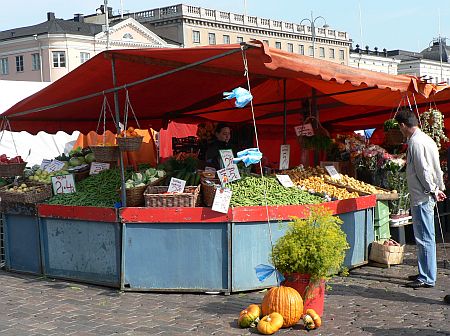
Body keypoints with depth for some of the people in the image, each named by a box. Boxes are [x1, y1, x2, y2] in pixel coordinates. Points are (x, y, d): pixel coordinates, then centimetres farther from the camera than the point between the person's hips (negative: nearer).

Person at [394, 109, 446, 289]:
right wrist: (439, 188, 20)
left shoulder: (415, 142, -15)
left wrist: (432, 190, -11)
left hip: (421, 197, -10)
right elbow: (436, 167, 18)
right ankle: (426, 273, 24)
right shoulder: (426, 139, 15)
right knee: (425, 238, 16)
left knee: (424, 238, -6)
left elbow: (423, 170, -19)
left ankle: (427, 279, -2)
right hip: (428, 195, 10)